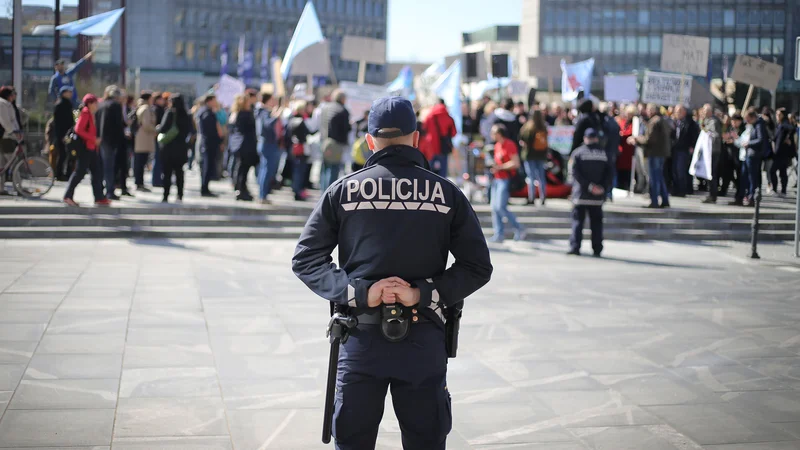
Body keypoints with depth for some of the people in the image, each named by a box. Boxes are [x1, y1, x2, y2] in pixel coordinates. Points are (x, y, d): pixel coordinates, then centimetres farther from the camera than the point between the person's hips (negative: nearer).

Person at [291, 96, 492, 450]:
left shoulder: (343, 190, 3)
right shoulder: (447, 194, 3)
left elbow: (305, 259, -3)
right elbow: (477, 267, -2)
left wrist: (358, 291, -11)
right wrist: (423, 294, -9)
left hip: (361, 341, 0)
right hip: (425, 343, 0)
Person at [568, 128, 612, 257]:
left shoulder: (578, 153, -1)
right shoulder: (604, 153, 4)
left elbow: (576, 173, -11)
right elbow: (609, 173, -2)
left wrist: (589, 186, -11)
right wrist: (604, 187, -6)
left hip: (581, 194, -2)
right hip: (598, 197, 2)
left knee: (577, 221, 4)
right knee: (596, 223, 7)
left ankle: (575, 247, -5)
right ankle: (597, 250, 4)